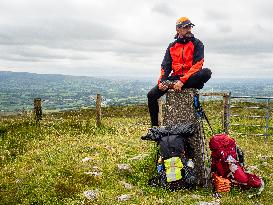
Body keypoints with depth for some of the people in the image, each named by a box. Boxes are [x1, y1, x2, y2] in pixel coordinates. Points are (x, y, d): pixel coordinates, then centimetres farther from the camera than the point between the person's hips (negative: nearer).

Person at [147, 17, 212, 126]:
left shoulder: (197, 43, 1)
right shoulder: (172, 46, 14)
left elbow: (197, 64, -11)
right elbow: (166, 66, 8)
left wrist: (182, 81, -24)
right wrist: (161, 81, -12)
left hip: (190, 77, -3)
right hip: (175, 77, 3)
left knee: (206, 72, -35)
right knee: (151, 95, -12)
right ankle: (154, 127, -2)